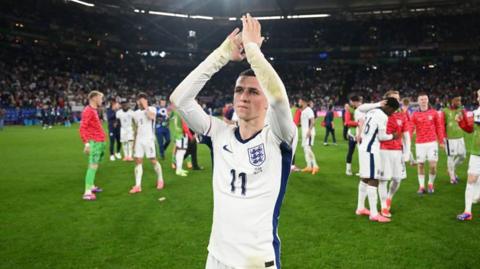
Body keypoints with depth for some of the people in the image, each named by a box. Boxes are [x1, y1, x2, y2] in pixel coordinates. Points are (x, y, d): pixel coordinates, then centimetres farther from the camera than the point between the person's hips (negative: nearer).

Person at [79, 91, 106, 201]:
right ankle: (87, 192, -13)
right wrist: (86, 142, -26)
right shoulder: (88, 110, -12)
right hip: (94, 142, -10)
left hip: (100, 142, 10)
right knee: (93, 166, -12)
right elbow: (82, 127, -19)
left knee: (95, 165, 16)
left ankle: (91, 186, 27)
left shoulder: (94, 110, 16)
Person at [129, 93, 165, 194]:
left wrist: (145, 106, -18)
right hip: (139, 140, 5)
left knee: (153, 161, 1)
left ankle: (160, 180, 22)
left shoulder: (152, 109, -4)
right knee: (138, 161, -1)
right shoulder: (136, 113, 13)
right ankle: (138, 185, -1)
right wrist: (135, 141, 17)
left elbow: (151, 117, -29)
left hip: (149, 139, -5)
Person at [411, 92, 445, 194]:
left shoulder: (434, 112, 3)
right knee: (420, 165, 4)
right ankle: (421, 186, 16)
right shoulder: (415, 114, 2)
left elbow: (439, 127, 7)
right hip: (419, 143, 0)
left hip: (432, 142, 0)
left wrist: (441, 141, 6)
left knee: (433, 165, -3)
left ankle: (431, 184, 19)